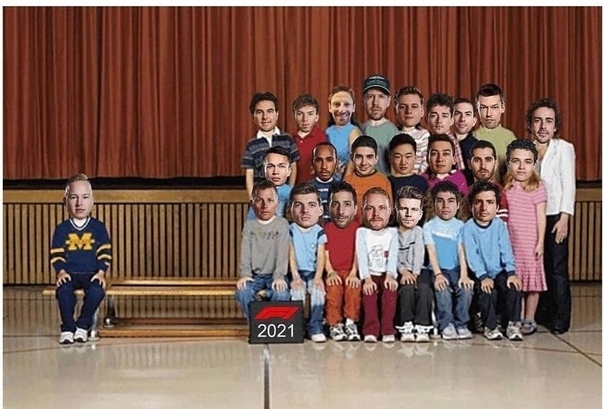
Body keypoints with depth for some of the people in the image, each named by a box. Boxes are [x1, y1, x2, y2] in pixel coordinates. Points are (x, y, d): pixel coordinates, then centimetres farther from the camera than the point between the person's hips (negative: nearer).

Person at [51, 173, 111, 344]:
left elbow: (105, 253, 4)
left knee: (97, 291, -32)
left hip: (92, 273, 0)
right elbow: (56, 254, 5)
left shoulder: (98, 227, 6)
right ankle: (67, 328, -15)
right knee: (63, 290, -32)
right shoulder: (61, 229, 6)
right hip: (70, 274, 0)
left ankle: (83, 326, -10)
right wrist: (61, 271, -12)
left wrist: (101, 272, -11)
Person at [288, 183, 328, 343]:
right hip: (298, 272, 0)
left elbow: (321, 256, -6)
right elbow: (291, 255, -6)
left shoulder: (319, 232, 0)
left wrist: (318, 277, -19)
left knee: (318, 291, -26)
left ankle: (316, 328, -17)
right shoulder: (291, 231, -1)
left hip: (314, 272, 0)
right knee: (297, 292, -26)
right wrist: (295, 276, -16)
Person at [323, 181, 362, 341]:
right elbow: (325, 253, -2)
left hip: (350, 272, 0)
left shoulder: (358, 228, 6)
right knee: (333, 288, -29)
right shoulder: (326, 229, 6)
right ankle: (334, 324, -17)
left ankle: (350, 322, -19)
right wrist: (330, 272, -17)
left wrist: (354, 273, -16)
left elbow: (358, 253, -2)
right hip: (333, 273, 0)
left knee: (354, 287, -30)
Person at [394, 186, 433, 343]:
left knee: (424, 287, -30)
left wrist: (415, 273, -20)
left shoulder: (418, 232, 8)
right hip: (399, 272, -1)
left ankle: (422, 327, -25)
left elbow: (418, 255, -4)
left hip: (418, 272, 1)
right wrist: (403, 271, -22)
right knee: (407, 288, -31)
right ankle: (406, 326, -23)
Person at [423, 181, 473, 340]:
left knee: (466, 289, -25)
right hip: (438, 270, -2)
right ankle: (446, 325, -15)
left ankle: (461, 324, -11)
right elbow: (431, 252, -5)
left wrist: (464, 274, -13)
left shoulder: (460, 226, 8)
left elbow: (461, 251, 0)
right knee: (443, 291, -30)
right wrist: (438, 274, -17)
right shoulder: (429, 226, 3)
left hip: (455, 269, 2)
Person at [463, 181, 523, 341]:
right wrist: (482, 276, -26)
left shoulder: (500, 225, 5)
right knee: (488, 291, -28)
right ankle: (490, 327, -10)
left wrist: (511, 272, -16)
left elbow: (506, 250, -2)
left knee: (513, 287, -22)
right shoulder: (468, 227, -6)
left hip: (499, 272, 3)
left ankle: (513, 325, -11)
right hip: (480, 274, -3)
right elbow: (471, 255, -15)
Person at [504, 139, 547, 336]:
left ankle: (529, 320, 12)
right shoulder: (507, 188, 6)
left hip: (530, 242, -4)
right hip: (510, 242, 4)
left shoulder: (537, 188, -4)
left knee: (531, 281, 2)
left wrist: (540, 242, -8)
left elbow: (541, 217, -5)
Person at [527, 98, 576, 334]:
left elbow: (568, 185, -5)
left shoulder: (564, 148, -2)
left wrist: (564, 218, -11)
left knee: (557, 268, -4)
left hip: (555, 216, -3)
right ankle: (541, 315, 17)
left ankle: (559, 321, 1)